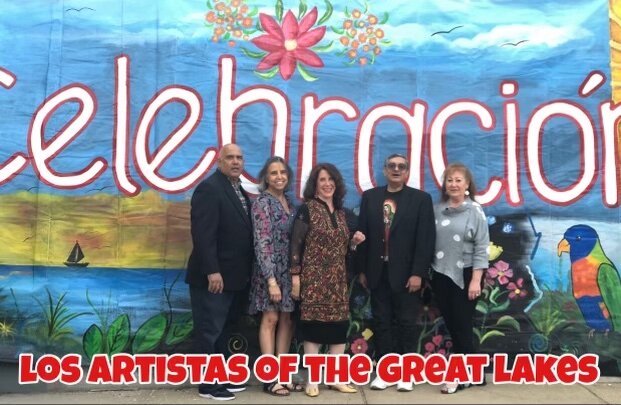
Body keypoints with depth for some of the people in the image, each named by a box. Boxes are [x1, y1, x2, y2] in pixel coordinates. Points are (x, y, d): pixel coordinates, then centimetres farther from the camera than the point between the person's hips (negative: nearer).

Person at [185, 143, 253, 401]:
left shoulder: (240, 191, 14)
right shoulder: (209, 188, -13)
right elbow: (203, 234, -21)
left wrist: (245, 273, 11)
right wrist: (212, 271, -25)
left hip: (234, 276, 9)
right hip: (214, 276, -9)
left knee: (223, 331, 18)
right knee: (210, 332, 3)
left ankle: (221, 377, 30)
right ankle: (208, 384, 14)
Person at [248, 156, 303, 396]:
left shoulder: (288, 201, 11)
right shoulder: (262, 202, -11)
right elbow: (262, 243, -17)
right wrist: (271, 279, -21)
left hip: (289, 269, 7)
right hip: (270, 269, -7)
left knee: (287, 319, 9)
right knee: (270, 318, -2)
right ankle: (269, 378, 6)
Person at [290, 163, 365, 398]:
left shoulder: (341, 212, 14)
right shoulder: (307, 209, -4)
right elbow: (296, 245, -8)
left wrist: (354, 241, -1)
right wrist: (295, 276, -13)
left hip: (338, 280, 6)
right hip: (314, 279, -6)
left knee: (339, 327, 6)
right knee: (313, 327, -2)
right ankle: (312, 380, 8)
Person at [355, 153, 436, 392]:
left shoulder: (421, 199, -1)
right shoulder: (370, 197, 7)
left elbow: (425, 239, -7)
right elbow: (363, 234, 6)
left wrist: (418, 273, -14)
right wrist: (361, 270, 3)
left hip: (406, 274, -2)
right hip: (378, 273, 3)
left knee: (406, 324, 6)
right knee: (381, 323, 9)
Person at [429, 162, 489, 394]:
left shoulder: (475, 211, -5)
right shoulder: (436, 209, 3)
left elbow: (481, 248, -7)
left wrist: (476, 280, -13)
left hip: (465, 276, -4)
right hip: (440, 275, 4)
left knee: (462, 326, 3)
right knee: (451, 325, 10)